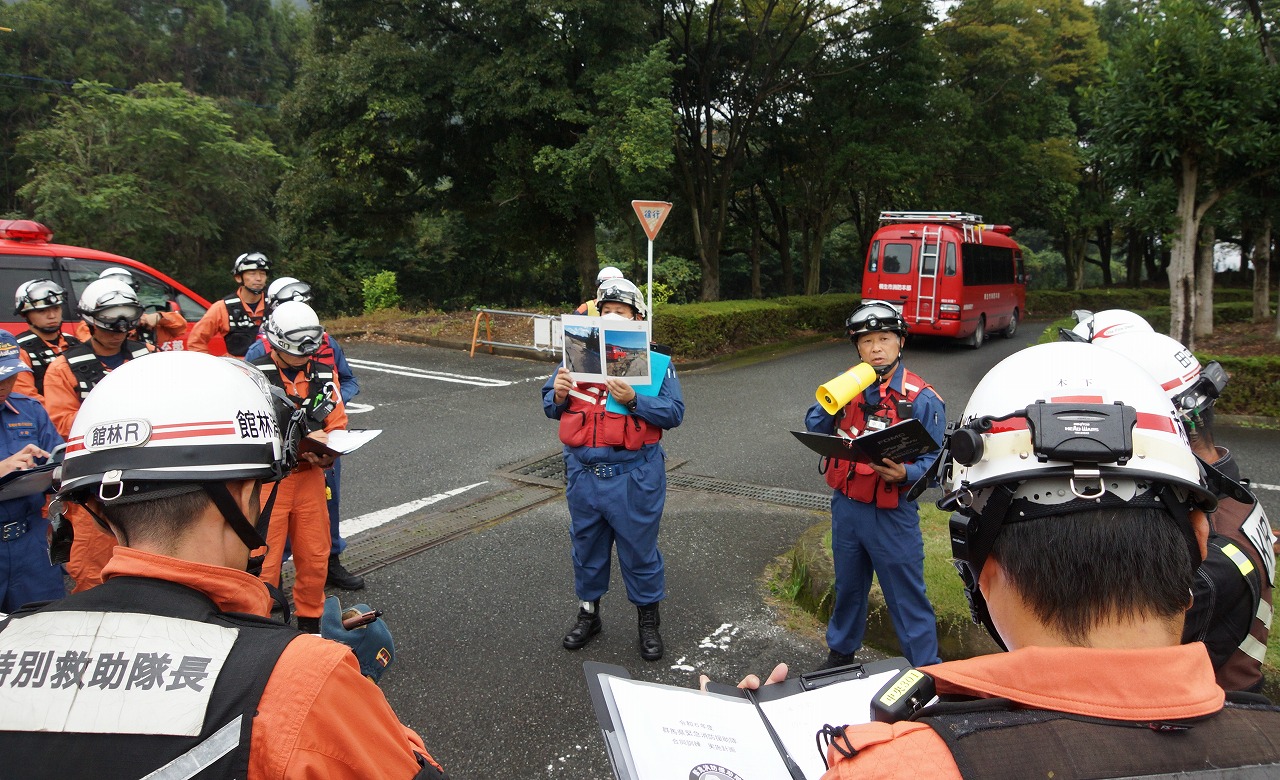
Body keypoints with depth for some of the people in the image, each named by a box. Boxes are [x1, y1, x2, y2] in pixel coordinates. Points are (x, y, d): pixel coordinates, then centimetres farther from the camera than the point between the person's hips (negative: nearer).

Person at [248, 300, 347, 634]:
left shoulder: (324, 375, 5)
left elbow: (338, 427, 7)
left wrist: (327, 454, -13)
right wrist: (301, 439, -25)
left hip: (309, 477, 5)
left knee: (315, 557, 14)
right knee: (264, 562, 2)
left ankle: (309, 623, 33)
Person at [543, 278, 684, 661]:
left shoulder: (656, 363, -1)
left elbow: (674, 412, -10)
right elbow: (550, 406, 11)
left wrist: (633, 400, -23)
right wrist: (559, 395, -12)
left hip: (634, 475, -3)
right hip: (583, 472, 3)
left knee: (639, 549, 7)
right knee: (587, 546, 17)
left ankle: (648, 619, 27)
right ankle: (588, 612, 36)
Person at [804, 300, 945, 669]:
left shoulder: (922, 398, -11)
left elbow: (934, 460, -11)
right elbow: (814, 431, 1)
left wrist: (905, 473, -30)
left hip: (893, 513, -5)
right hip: (846, 505, 5)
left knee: (907, 596, 3)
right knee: (848, 586, 22)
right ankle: (841, 651, 42)